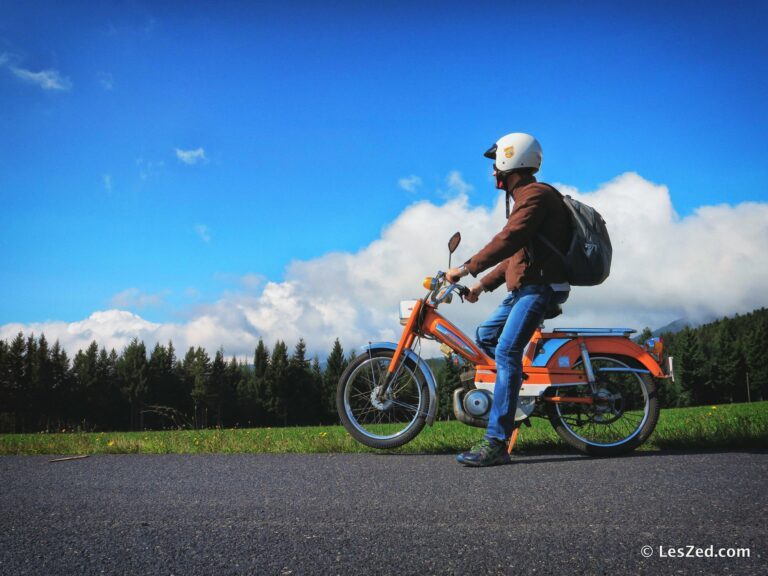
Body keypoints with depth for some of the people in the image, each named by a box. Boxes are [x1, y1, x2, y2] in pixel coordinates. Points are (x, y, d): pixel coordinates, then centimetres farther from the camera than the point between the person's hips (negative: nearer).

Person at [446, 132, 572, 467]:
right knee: (485, 335, 17)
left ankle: (496, 443, -26)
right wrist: (484, 285, 22)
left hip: (540, 287, -11)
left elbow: (508, 240, -22)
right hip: (524, 288, 11)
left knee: (506, 351, -21)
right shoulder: (525, 197, 23)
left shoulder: (535, 194, -10)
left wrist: (466, 269, -18)